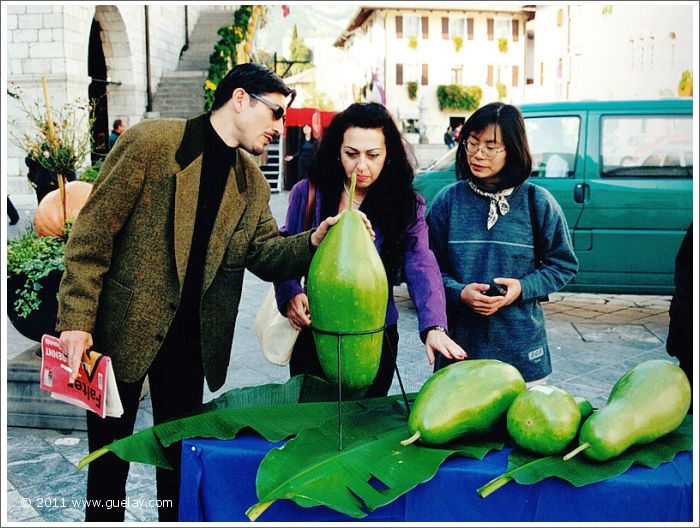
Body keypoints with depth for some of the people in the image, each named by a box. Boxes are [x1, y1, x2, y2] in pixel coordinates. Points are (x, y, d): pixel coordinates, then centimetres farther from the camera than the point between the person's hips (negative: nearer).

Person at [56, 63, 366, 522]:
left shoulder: (253, 183, 7)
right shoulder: (151, 142, -11)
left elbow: (264, 255, 3)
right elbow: (94, 231, -12)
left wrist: (312, 242, -18)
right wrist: (77, 321, -16)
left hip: (191, 338, 5)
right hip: (123, 329, -4)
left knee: (180, 454, 16)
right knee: (110, 451, 11)